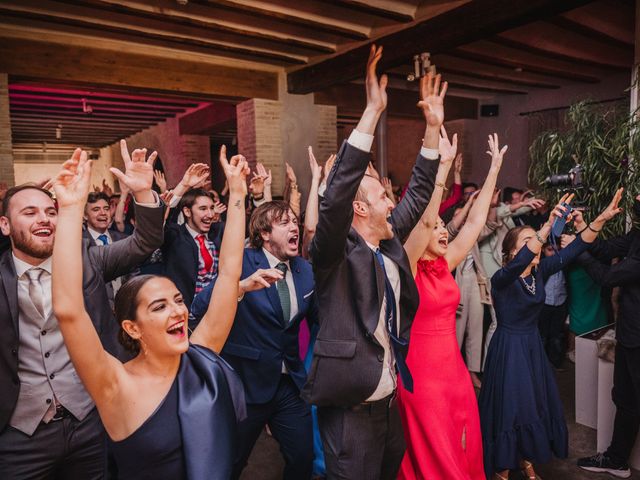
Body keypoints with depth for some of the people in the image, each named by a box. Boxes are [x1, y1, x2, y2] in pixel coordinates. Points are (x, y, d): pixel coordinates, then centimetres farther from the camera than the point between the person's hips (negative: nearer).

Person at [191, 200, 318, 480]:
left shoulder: (304, 269, 2)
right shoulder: (242, 262, -14)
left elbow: (318, 316, 11)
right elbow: (199, 308, -26)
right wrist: (243, 286, -40)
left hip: (290, 383, 4)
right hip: (247, 382, -4)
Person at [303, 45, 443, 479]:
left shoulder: (389, 242, 3)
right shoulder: (338, 252, -16)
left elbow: (418, 196, 11)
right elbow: (336, 195, -32)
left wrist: (434, 127, 6)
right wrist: (372, 112, -33)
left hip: (389, 399, 8)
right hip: (351, 409, -7)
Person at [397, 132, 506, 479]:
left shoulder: (444, 265, 4)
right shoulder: (406, 268, -14)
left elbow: (475, 221, 4)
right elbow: (424, 219, -29)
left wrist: (495, 169, 5)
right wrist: (442, 166, -33)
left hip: (454, 369, 7)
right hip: (421, 372, -7)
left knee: (465, 452, 18)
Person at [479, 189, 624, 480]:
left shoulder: (540, 271, -2)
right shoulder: (502, 278, -20)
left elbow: (573, 249, -10)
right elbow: (518, 265, -43)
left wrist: (601, 219, -21)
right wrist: (548, 226, -50)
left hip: (533, 345, 6)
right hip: (508, 348, -6)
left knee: (535, 405, 16)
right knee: (510, 407, 4)